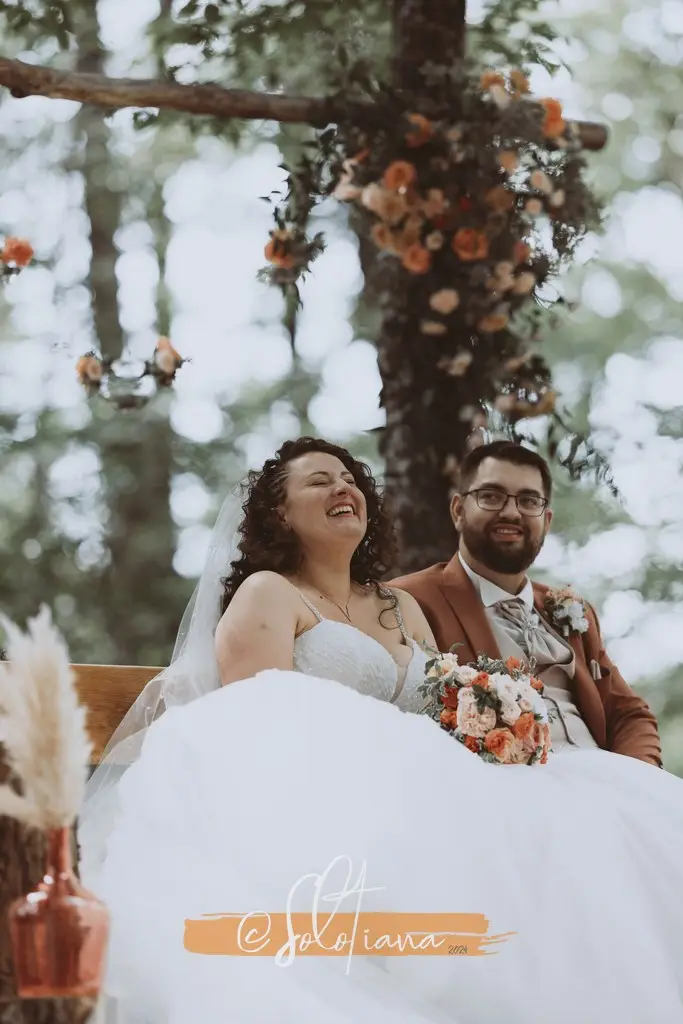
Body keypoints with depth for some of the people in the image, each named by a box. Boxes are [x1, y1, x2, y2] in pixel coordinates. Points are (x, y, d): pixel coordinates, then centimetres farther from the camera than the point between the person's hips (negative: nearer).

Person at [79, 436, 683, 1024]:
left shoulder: (402, 609, 27)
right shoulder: (266, 594, 6)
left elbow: (448, 720, 21)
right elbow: (262, 726, -9)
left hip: (405, 804, 7)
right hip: (313, 809, -7)